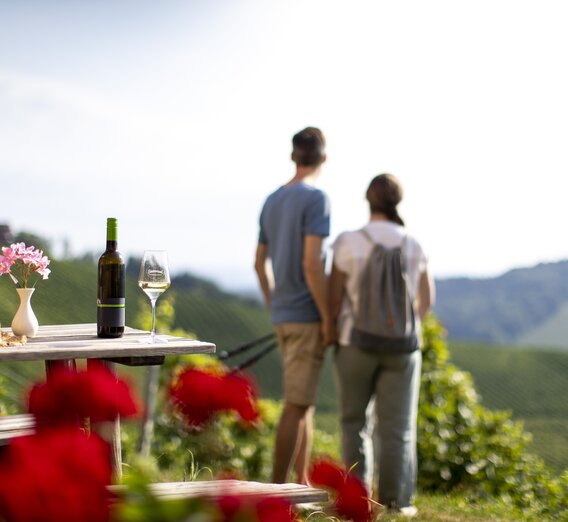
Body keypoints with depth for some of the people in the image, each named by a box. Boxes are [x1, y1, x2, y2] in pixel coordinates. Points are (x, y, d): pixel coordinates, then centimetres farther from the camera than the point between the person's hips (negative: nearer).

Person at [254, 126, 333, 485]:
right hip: (308, 317, -8)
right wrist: (329, 318, -16)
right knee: (297, 404, -5)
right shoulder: (316, 200, -13)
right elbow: (312, 264, -21)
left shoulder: (272, 202, 11)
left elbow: (260, 264, 16)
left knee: (305, 401, 15)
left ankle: (303, 484, 19)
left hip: (283, 318, 8)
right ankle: (278, 489, -3)